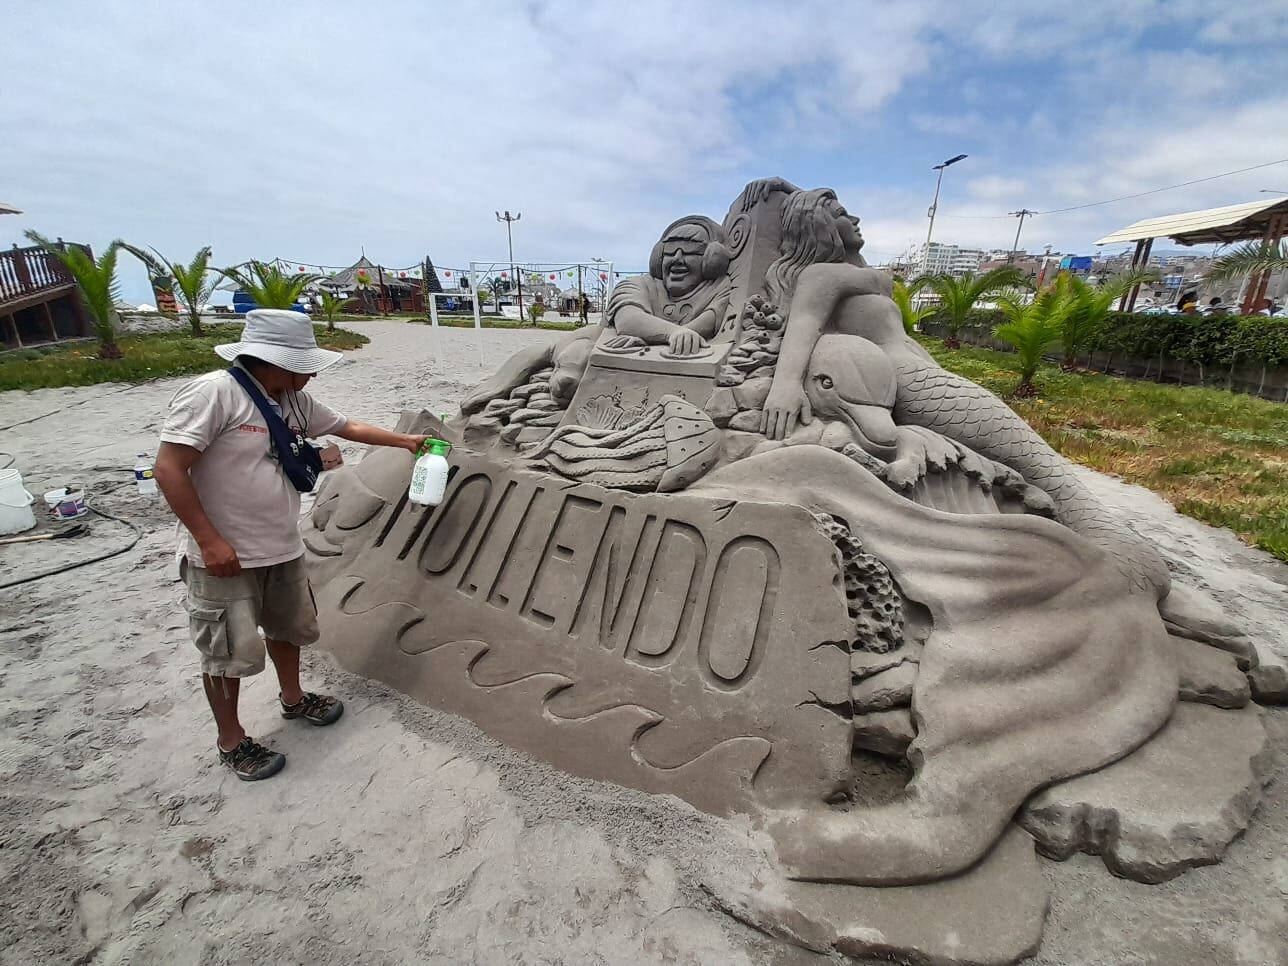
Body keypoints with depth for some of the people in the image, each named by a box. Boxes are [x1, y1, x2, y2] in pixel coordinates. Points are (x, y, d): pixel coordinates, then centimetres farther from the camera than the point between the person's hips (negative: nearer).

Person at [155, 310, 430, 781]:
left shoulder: (294, 401, 3)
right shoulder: (212, 393, -21)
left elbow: (348, 427, 18)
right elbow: (169, 469, -22)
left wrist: (403, 440, 20)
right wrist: (210, 541, -22)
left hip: (282, 549, 8)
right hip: (224, 556, -7)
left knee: (287, 628, 23)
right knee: (230, 653, 7)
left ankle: (293, 698, 47)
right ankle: (231, 742, 29)